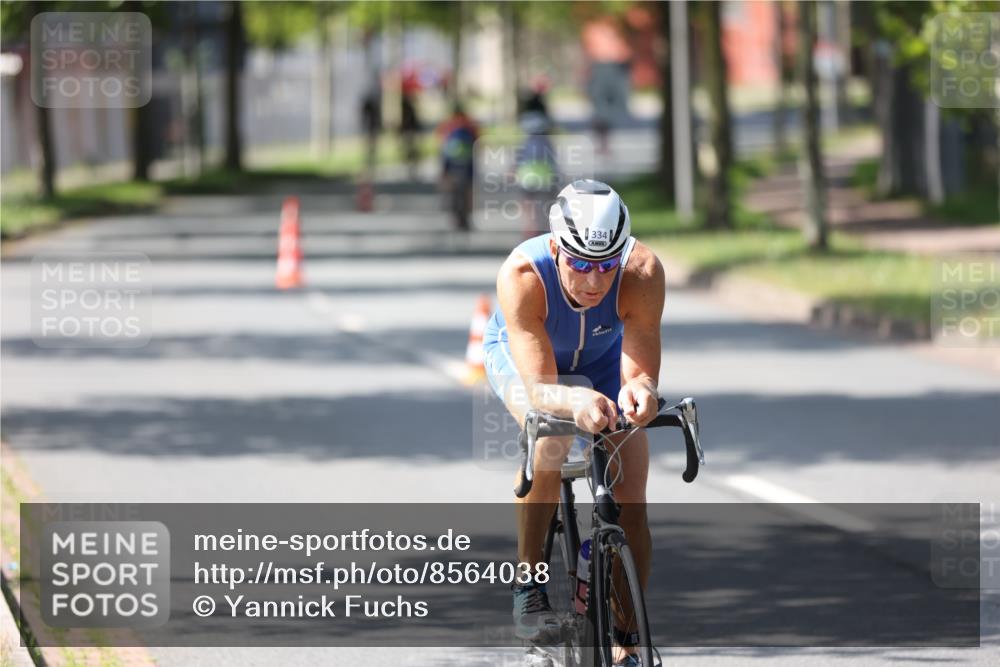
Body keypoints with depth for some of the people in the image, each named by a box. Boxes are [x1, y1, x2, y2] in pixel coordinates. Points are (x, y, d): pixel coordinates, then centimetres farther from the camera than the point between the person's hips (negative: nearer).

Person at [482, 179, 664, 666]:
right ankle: (528, 584, -18)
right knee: (550, 436, -35)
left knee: (631, 509, -8)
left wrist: (639, 390, -61)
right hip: (521, 357, -2)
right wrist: (574, 400, -65)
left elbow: (640, 369, -37)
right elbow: (539, 387, -43)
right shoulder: (522, 275, -41)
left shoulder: (642, 273, -37)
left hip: (604, 361, 2)